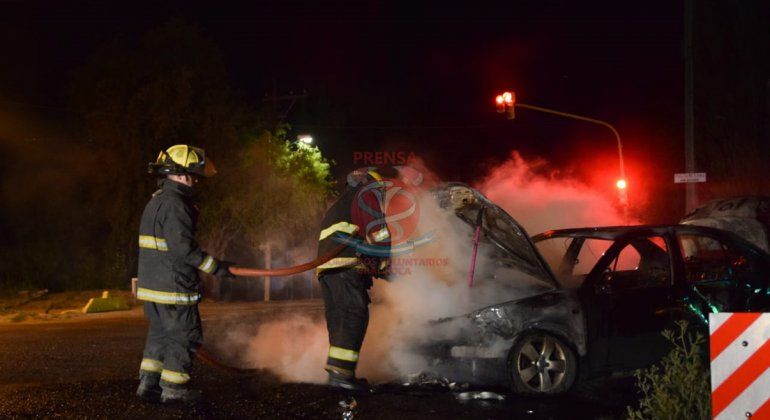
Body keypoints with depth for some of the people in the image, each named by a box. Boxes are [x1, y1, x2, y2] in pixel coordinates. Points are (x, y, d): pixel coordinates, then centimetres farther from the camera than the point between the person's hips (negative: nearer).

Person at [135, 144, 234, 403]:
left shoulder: (156, 202, 17)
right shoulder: (174, 204, -17)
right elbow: (182, 246, -24)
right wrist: (215, 267, -18)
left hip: (152, 283, 10)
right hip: (173, 285, -10)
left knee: (160, 333, 18)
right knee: (185, 335, 1)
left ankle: (148, 383, 20)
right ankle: (174, 389, 6)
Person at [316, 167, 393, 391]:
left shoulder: (338, 205, 37)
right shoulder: (369, 193, 9)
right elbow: (378, 232, -5)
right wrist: (387, 264, 0)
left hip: (325, 267, 9)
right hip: (347, 265, -9)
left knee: (338, 318, 8)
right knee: (354, 314, -15)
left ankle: (336, 373, 4)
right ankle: (341, 372, -26)